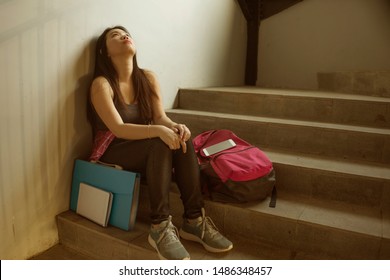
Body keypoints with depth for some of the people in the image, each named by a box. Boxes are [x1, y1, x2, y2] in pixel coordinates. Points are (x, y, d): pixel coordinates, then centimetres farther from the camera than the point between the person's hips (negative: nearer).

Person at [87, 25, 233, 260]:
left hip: (144, 149, 5)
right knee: (161, 143, -33)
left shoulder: (148, 77, 4)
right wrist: (158, 131, -39)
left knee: (181, 138, -25)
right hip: (113, 153, -5)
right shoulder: (101, 84, -13)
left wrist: (175, 126, -29)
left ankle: (195, 220, -25)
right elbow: (118, 129, -24)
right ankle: (160, 227, -32)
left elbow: (161, 117, -5)